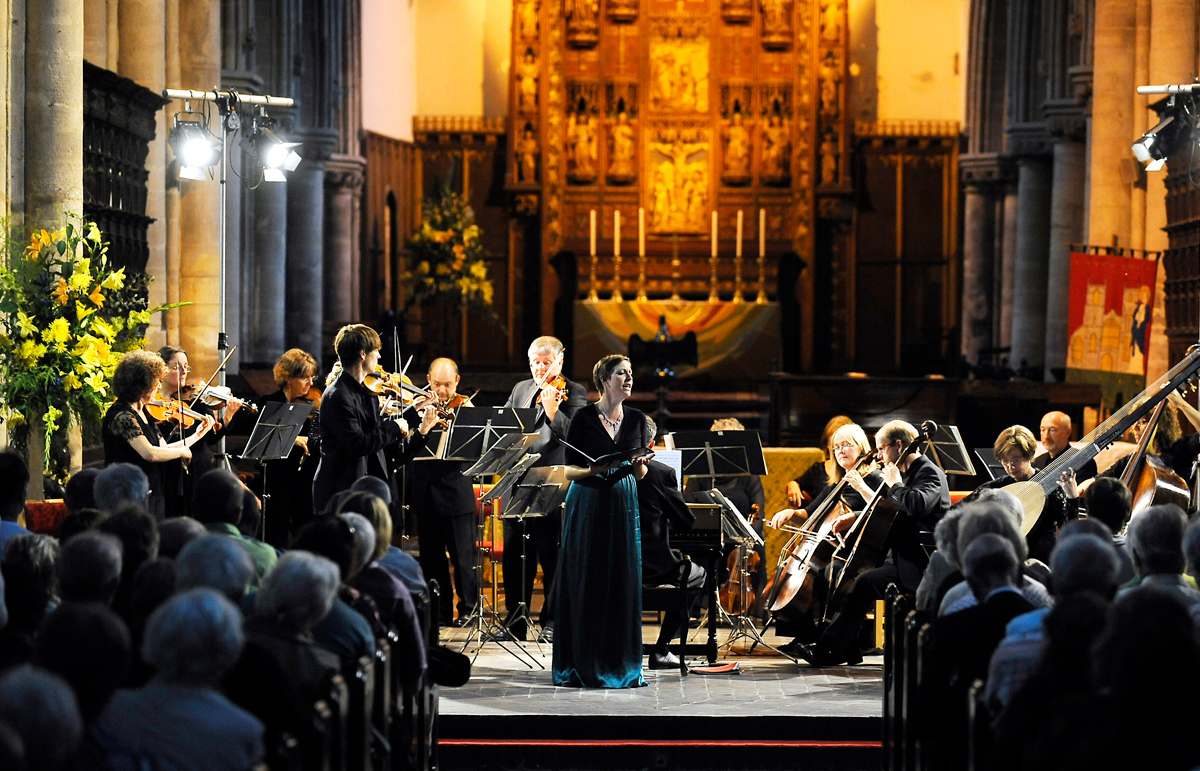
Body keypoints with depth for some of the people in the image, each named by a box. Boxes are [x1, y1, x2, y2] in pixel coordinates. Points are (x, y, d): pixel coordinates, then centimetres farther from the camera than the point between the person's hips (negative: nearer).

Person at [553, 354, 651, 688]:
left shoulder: (637, 419, 8)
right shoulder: (584, 418, -4)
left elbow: (642, 472, 11)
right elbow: (569, 470, -3)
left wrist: (639, 466, -11)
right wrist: (594, 470, -22)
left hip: (623, 505, 4)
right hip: (588, 504, -4)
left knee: (623, 584, 2)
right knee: (585, 584, -3)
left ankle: (620, 665, 9)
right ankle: (580, 665, 4)